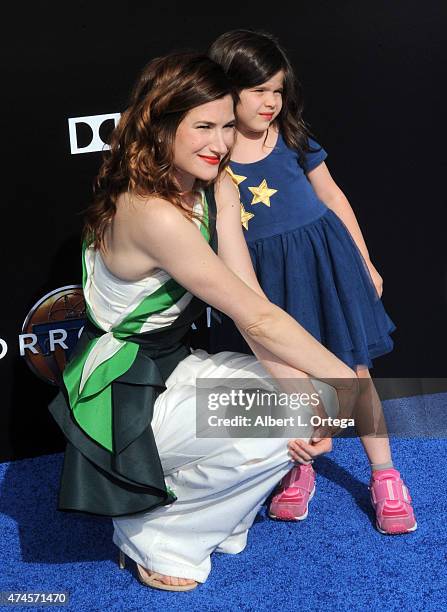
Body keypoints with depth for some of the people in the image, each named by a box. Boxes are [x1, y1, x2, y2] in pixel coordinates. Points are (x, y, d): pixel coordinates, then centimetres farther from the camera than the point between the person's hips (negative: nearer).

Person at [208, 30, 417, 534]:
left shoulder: (292, 138, -4)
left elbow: (332, 197, 7)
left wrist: (365, 264, 10)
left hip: (321, 265, 1)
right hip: (262, 281, -1)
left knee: (352, 369, 7)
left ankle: (384, 477, 20)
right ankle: (298, 470, 32)